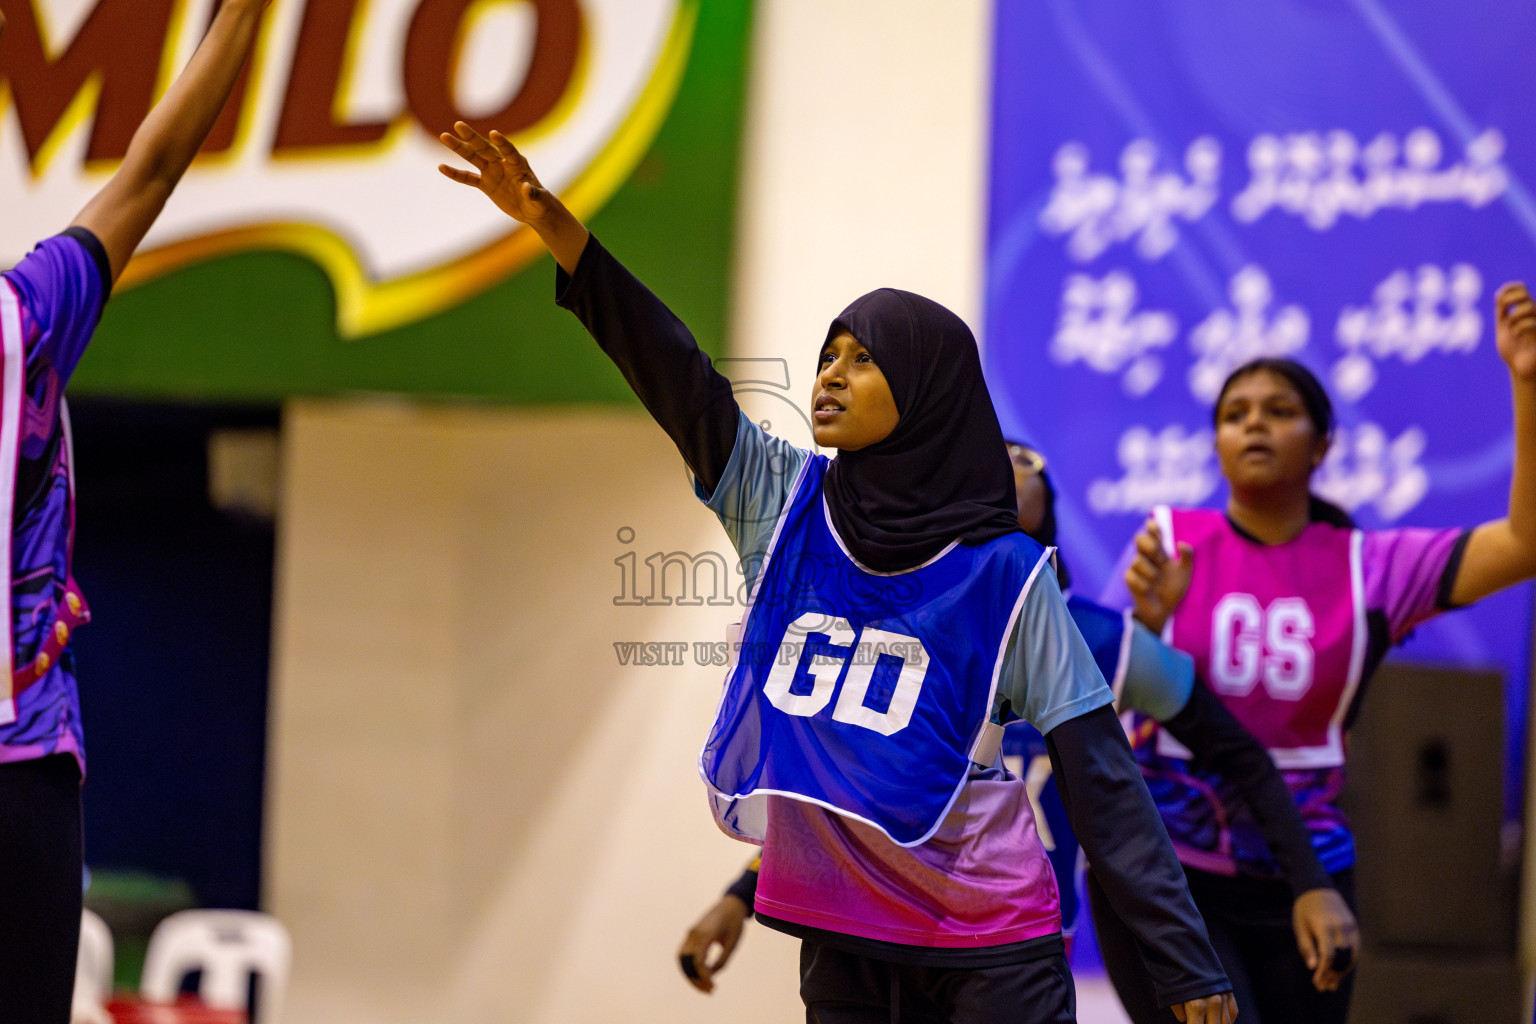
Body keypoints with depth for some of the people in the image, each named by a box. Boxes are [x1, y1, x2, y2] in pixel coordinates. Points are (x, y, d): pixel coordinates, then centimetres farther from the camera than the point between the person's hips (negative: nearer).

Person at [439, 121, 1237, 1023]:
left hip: (992, 951, -4)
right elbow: (674, 375, -6)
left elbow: (1101, 775, -7)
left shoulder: (1005, 574, -6)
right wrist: (556, 227, -17)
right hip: (842, 940, 4)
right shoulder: (785, 504, 4)